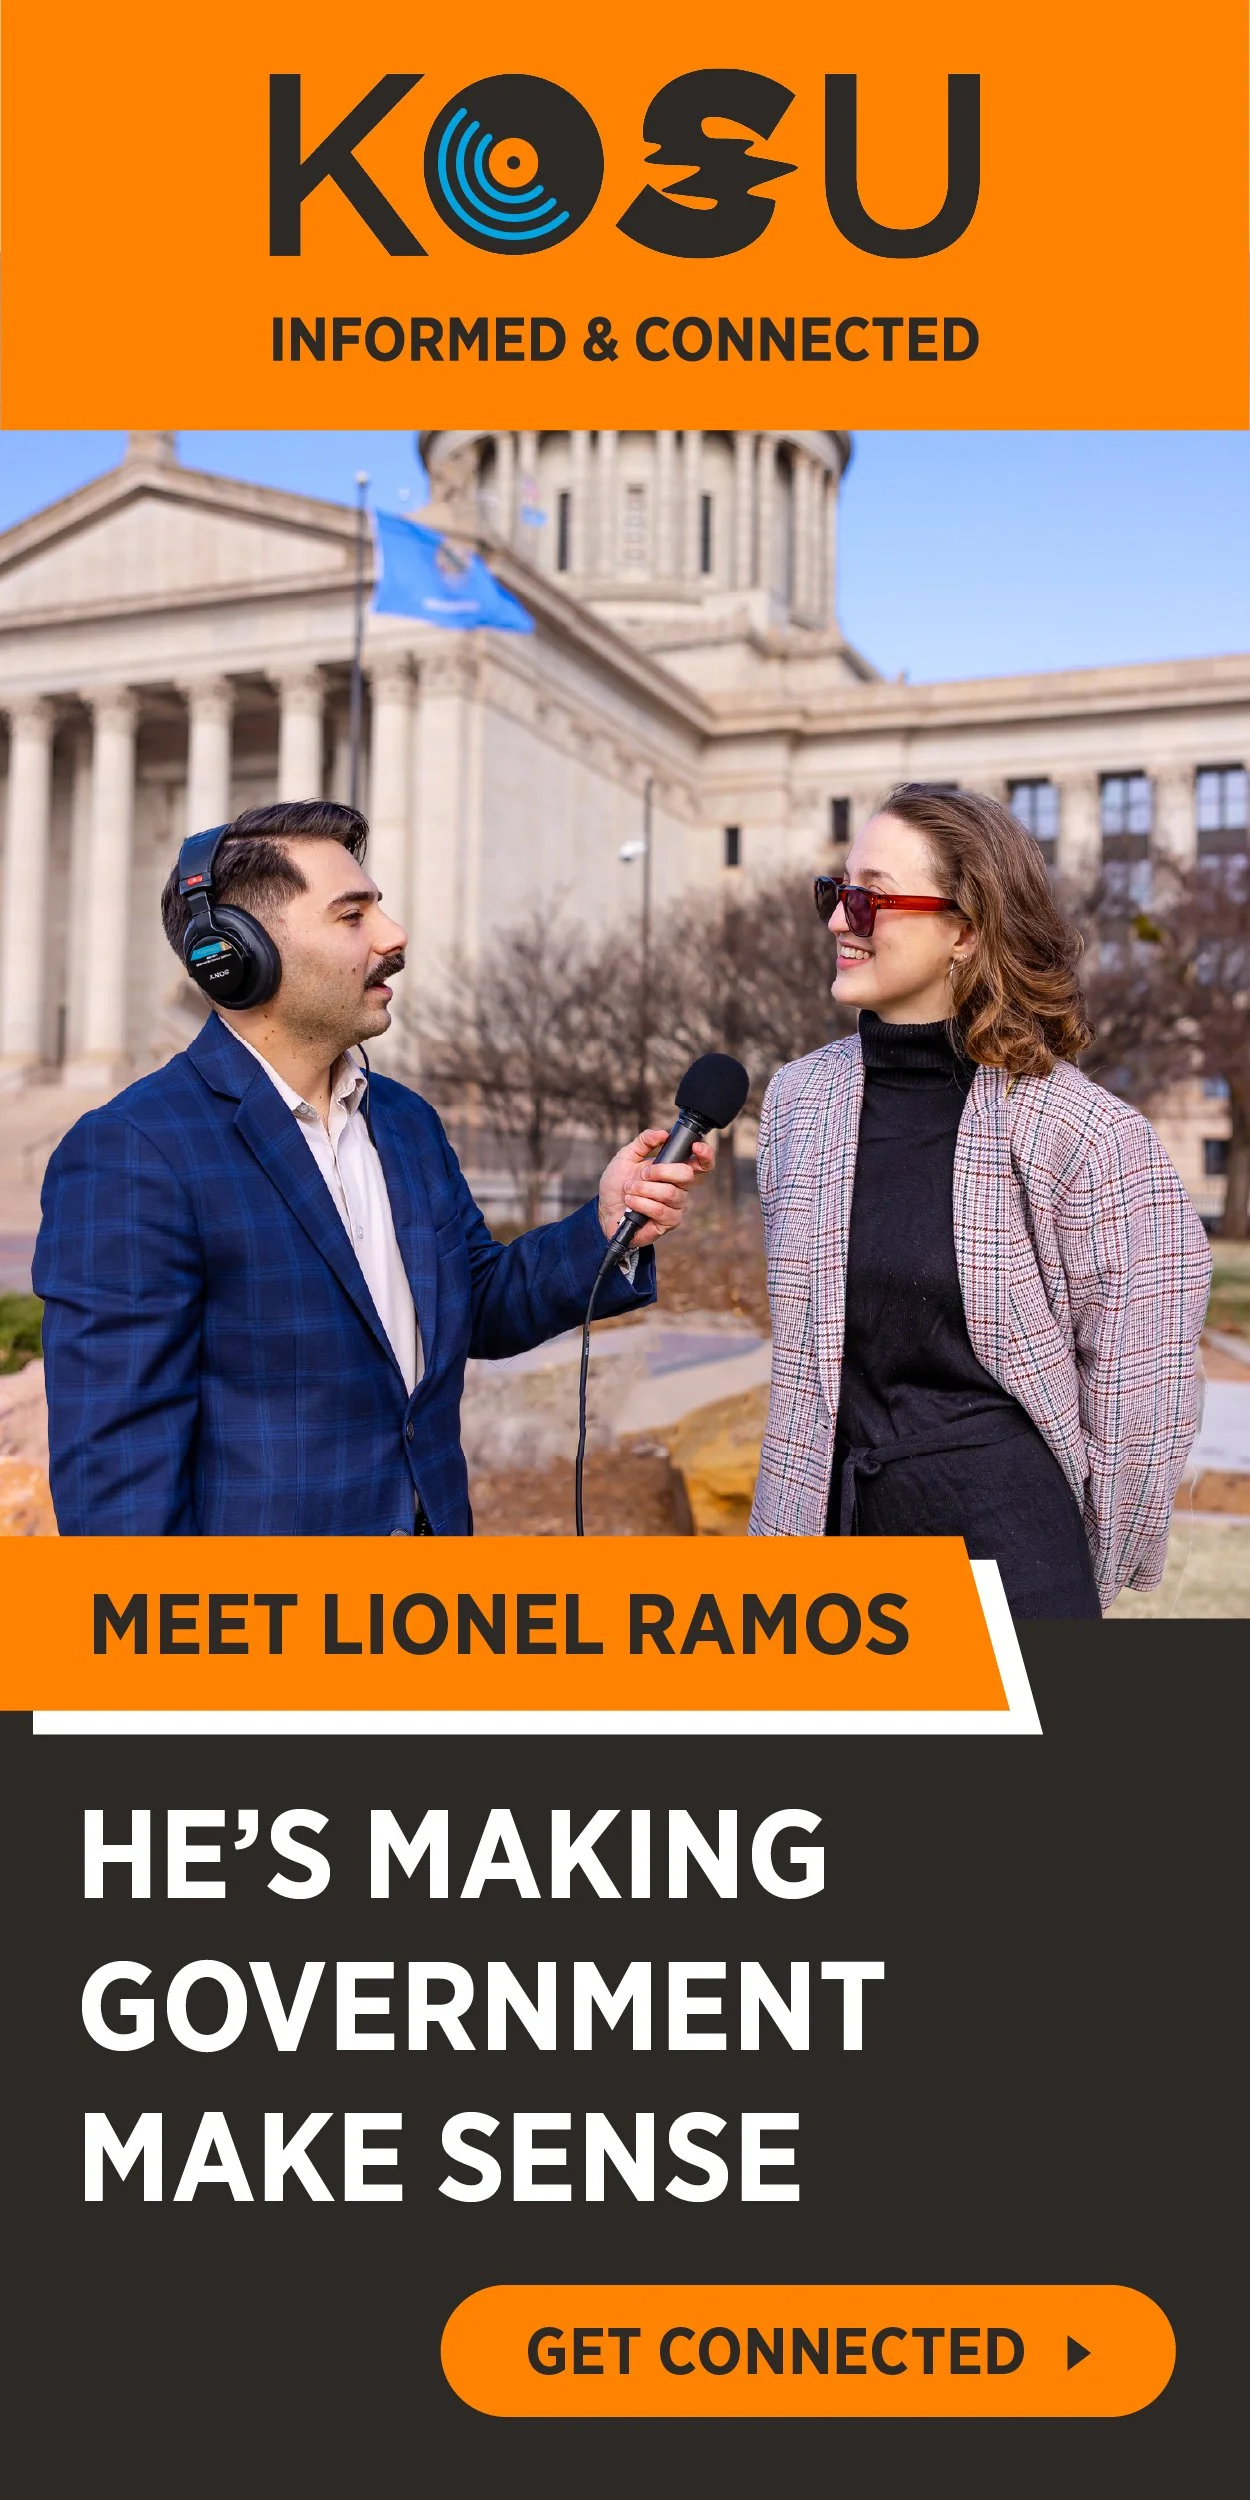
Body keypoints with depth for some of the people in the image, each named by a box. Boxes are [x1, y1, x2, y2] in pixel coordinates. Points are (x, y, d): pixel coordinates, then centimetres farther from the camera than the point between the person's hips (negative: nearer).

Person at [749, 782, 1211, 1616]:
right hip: (832, 1522, 4)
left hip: (1006, 1540, -4)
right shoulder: (798, 1098, 3)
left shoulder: (1088, 1134, -10)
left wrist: (1085, 1583, 3)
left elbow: (1139, 1402, -4)